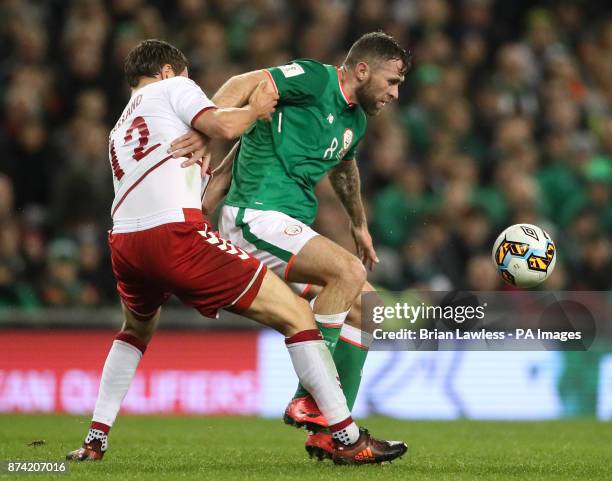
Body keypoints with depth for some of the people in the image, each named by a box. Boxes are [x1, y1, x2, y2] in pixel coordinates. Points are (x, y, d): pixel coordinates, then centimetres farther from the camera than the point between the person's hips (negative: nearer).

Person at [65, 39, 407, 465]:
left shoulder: (120, 129, 34)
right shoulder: (170, 87, 13)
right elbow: (223, 127, -5)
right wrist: (255, 109, 15)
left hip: (124, 244, 7)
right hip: (175, 235, -7)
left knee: (137, 330, 39)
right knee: (296, 315, 0)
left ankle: (95, 441, 30)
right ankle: (349, 440, -5)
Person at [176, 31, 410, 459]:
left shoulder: (356, 122, 17)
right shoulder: (315, 80, -10)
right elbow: (245, 86, -22)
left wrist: (359, 224, 46)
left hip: (290, 230, 10)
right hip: (256, 216, -10)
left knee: (364, 306, 5)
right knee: (348, 271, -27)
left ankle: (329, 432, 4)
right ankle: (307, 400, -23)